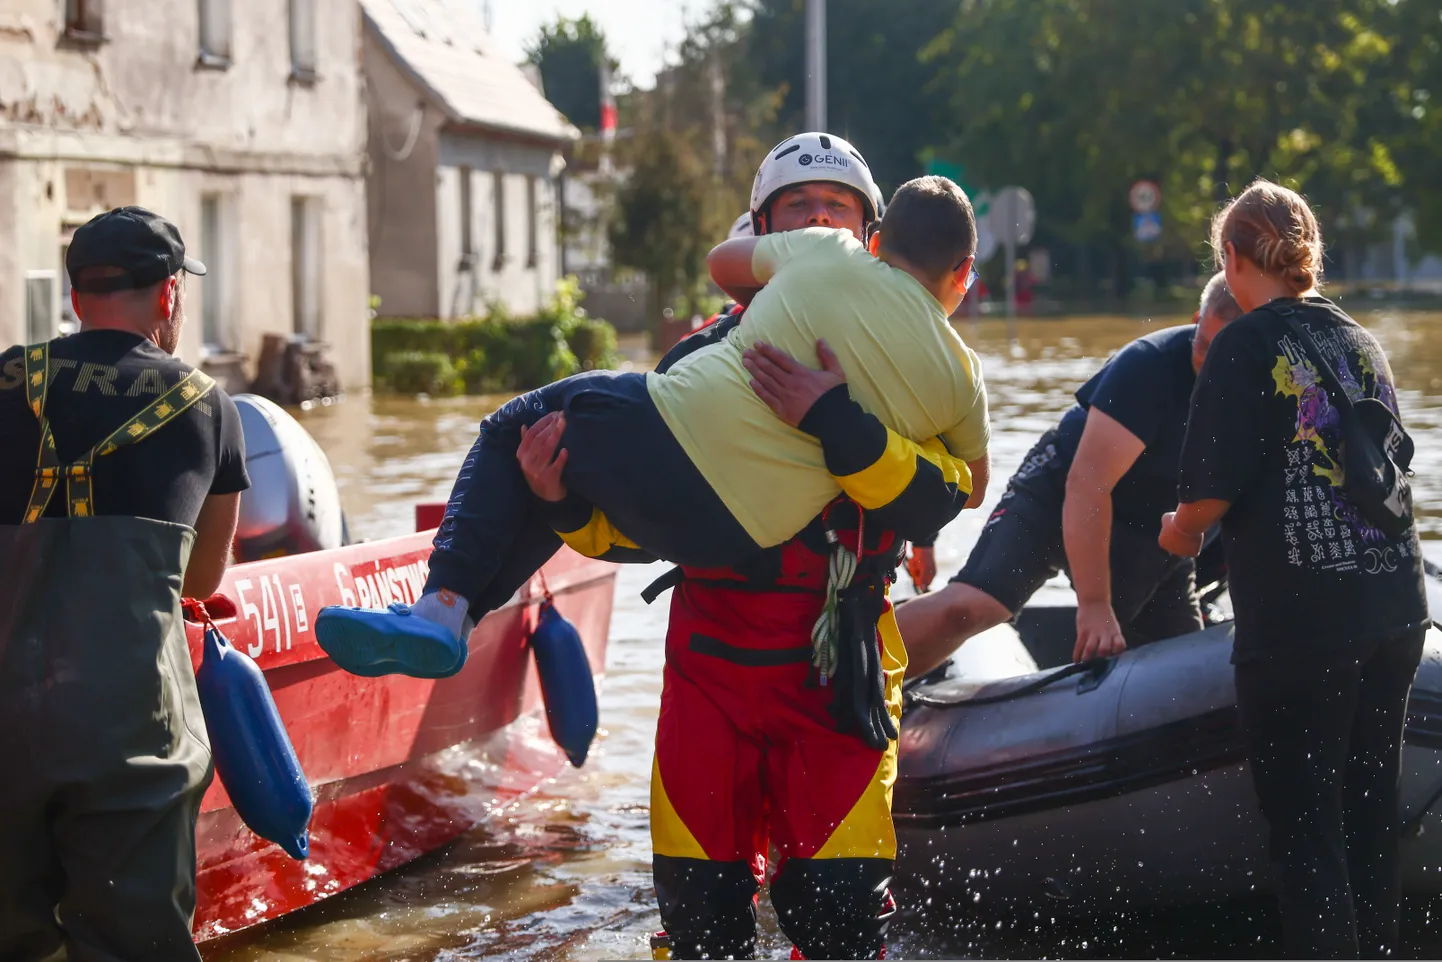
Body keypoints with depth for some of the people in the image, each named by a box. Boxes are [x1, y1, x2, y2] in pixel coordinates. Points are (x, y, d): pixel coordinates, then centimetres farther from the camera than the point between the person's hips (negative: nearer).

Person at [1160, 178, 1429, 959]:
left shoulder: (1243, 347, -9)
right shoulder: (1361, 342, 12)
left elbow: (1213, 490, -15)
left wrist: (1179, 531, 8)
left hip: (1296, 623, -7)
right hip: (1396, 610, 7)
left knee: (1303, 822, -1)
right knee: (1372, 805, 15)